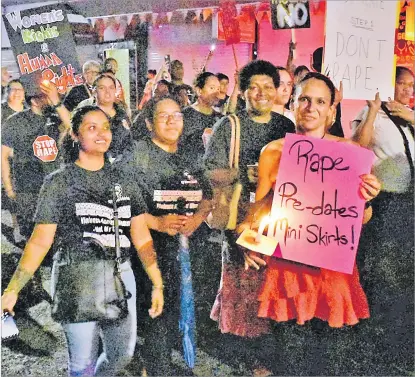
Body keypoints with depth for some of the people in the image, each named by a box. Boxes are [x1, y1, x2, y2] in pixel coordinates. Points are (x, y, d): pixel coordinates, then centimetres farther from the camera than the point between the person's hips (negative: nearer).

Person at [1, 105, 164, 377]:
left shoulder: (124, 183, 7)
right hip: (78, 280, -3)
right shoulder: (58, 183, -2)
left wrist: (157, 284, 2)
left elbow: (142, 238, 7)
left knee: (123, 354, 15)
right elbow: (40, 241, -6)